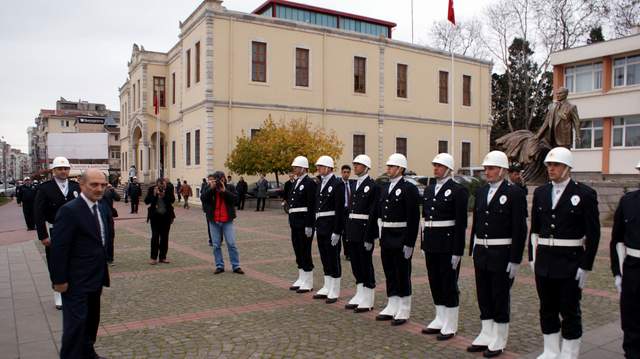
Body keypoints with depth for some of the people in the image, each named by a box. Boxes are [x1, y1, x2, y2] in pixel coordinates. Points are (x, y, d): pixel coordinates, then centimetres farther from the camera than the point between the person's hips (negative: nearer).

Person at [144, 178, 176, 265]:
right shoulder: (152, 189, -6)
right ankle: (153, 257, 3)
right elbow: (146, 201, -10)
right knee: (155, 236, -5)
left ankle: (162, 257, 14)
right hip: (155, 215, -1)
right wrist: (154, 194, -23)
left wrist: (164, 195, -25)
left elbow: (172, 200, -12)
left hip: (166, 216, 2)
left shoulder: (169, 188, -5)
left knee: (164, 236, 6)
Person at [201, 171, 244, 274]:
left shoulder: (230, 187, 3)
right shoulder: (208, 188, 5)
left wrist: (224, 190, -17)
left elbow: (235, 199, -10)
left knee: (232, 244, -1)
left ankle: (236, 266, 5)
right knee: (216, 245, 6)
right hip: (214, 221, 1)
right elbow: (202, 198, -10)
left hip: (227, 221, -1)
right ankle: (219, 266, 16)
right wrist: (211, 188, -17)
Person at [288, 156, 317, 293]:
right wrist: (291, 222, 17)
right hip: (295, 223, 9)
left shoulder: (310, 183, -11)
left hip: (304, 223, -9)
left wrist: (309, 226, -20)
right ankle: (301, 279, 24)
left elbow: (311, 206, -16)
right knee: (298, 252, 13)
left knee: (305, 252, -3)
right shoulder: (296, 183, 16)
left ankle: (308, 283, 7)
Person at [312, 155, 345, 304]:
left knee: (333, 259, 0)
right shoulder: (320, 184, 14)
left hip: (331, 227, -8)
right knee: (325, 258, 14)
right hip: (321, 227, 8)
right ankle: (327, 288, 25)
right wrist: (316, 227, 14)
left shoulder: (338, 184, -11)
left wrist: (336, 231, -18)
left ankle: (334, 292, 10)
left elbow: (340, 209, -15)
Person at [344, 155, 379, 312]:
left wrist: (369, 236, -17)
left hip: (365, 230, -7)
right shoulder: (353, 185, 14)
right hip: (352, 230, 7)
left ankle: (368, 300, 12)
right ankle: (360, 295, 26)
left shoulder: (373, 186, -10)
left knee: (366, 263, 1)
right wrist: (347, 231, 11)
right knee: (355, 263, 13)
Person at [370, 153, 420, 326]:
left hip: (401, 240, -7)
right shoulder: (385, 188, 11)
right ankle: (392, 308, 27)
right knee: (390, 275, 15)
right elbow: (376, 213, 13)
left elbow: (413, 218, -15)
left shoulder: (409, 189, -11)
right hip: (386, 239, 7)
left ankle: (403, 312, 16)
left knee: (402, 276, 4)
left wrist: (409, 243, -18)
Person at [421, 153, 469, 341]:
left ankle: (450, 326, 14)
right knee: (435, 283, 14)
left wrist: (457, 251, -15)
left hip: (448, 243, -7)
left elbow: (461, 223, -12)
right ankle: (440, 320, 27)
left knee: (449, 284, 2)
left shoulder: (458, 190, -9)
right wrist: (424, 244, 13)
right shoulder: (429, 190, 12)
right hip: (431, 243, 7)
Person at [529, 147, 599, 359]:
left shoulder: (585, 194, -7)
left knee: (570, 312, 6)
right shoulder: (540, 193, 7)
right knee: (547, 310, 13)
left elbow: (593, 234, -7)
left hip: (570, 264, -5)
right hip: (544, 262, 5)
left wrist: (585, 266, -10)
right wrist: (533, 258, 8)